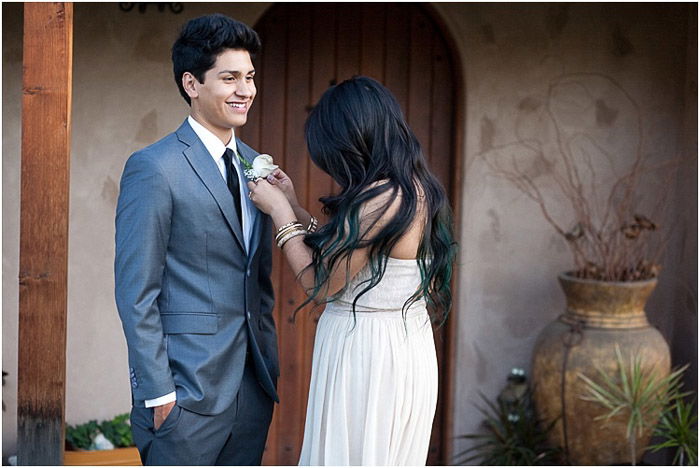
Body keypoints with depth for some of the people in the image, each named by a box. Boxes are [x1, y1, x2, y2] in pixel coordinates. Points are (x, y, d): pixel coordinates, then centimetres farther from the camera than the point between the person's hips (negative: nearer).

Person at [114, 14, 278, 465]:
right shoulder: (153, 168, -9)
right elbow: (136, 292, -11)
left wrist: (270, 366, 13)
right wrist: (157, 391, -14)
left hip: (253, 389, 7)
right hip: (187, 393, -6)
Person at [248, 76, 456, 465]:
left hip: (366, 353, -9)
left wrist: (279, 212, -5)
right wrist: (294, 208, 14)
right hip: (407, 343, 9)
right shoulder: (417, 190, 7)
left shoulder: (378, 199, -22)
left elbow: (321, 284, -15)